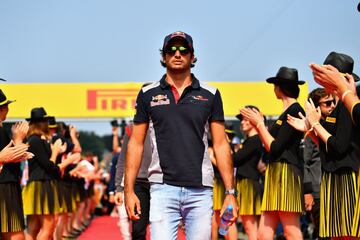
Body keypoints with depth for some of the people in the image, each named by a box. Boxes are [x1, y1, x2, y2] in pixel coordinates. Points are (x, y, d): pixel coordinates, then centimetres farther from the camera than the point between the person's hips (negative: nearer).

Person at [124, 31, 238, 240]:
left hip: (201, 190, 1)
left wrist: (230, 192, 2)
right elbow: (136, 144, 11)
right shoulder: (148, 95, 10)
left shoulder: (210, 95, 10)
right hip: (163, 188, -1)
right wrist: (129, 190, 2)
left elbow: (221, 144, 8)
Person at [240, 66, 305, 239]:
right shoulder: (287, 112, 21)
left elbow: (275, 148, -13)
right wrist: (258, 125, 19)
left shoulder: (294, 110, -8)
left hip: (286, 172, -10)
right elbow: (271, 148, 20)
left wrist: (260, 124, -2)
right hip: (276, 173, 10)